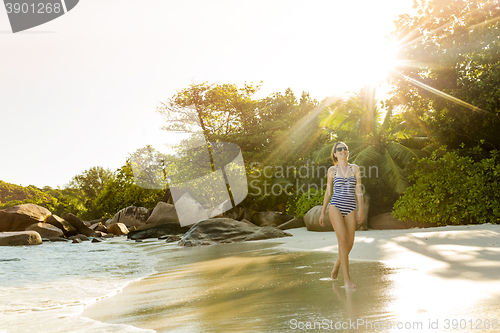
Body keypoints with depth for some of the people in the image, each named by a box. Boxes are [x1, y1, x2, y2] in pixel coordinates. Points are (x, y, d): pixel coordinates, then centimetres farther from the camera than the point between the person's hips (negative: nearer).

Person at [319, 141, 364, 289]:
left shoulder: (355, 168, 8)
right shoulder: (332, 170, 6)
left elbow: (359, 190, 2)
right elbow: (328, 192, 11)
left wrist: (361, 209, -9)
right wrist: (322, 212, 9)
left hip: (350, 209, 2)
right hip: (335, 207, -2)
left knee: (349, 244, 2)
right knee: (343, 239, -17)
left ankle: (337, 264, 35)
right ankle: (347, 279, -12)